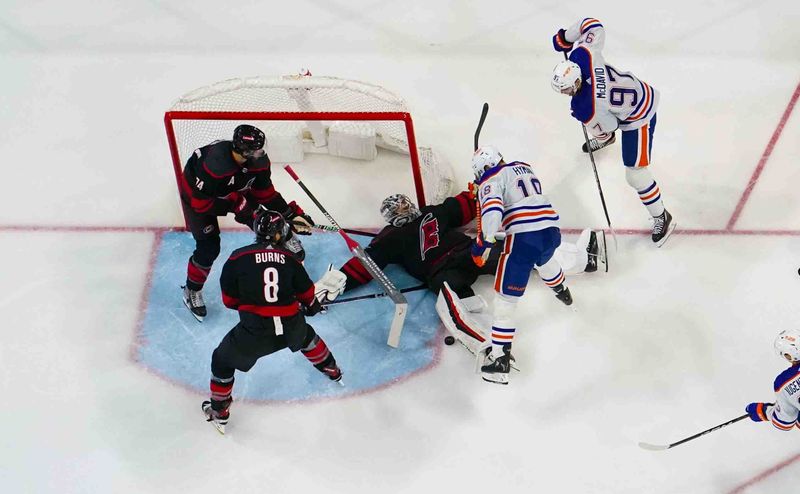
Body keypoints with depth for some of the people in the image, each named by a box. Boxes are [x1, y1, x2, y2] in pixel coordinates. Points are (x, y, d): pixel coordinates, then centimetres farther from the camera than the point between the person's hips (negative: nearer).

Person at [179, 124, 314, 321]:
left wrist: (290, 214, -12)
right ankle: (192, 291, 17)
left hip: (235, 191, 6)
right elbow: (201, 203, -33)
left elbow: (265, 192, -8)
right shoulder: (215, 166, -43)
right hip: (197, 194, -6)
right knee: (209, 247, -9)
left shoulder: (259, 161, -23)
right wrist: (235, 205, -30)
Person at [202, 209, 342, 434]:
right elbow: (307, 293, 14)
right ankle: (331, 370, 54)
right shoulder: (289, 258, 3)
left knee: (222, 360, 22)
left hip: (253, 332, -3)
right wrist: (312, 306, 37)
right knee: (305, 334, 38)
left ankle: (219, 412, 30)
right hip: (291, 328, 3)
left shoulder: (237, 258, -3)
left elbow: (229, 300, 5)